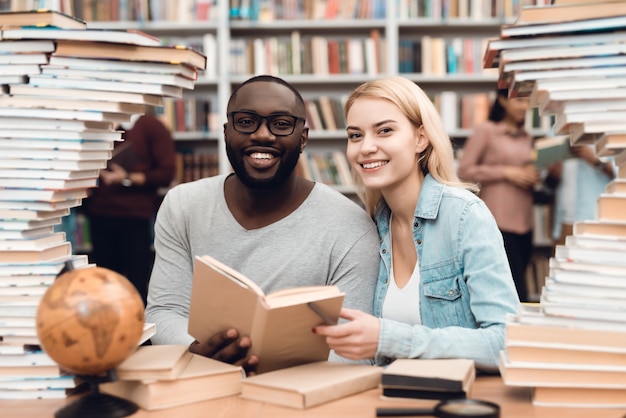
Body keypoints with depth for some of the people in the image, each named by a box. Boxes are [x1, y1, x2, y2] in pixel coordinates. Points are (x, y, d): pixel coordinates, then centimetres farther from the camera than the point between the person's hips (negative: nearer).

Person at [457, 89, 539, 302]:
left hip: (524, 221, 6)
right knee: (518, 292, -11)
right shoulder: (486, 131, -3)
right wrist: (506, 172, -12)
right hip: (499, 221, -6)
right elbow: (464, 170, -7)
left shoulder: (527, 137, 16)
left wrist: (533, 177, 3)